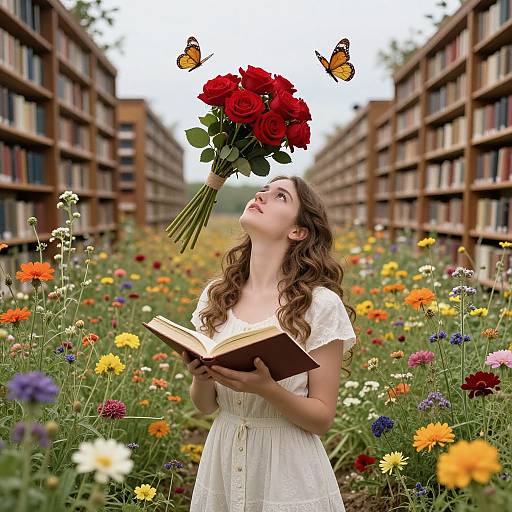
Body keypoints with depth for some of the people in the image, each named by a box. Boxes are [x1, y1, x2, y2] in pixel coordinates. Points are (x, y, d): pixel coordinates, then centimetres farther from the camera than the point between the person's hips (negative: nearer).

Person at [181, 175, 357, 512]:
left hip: (288, 469, -4)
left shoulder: (320, 305, -14)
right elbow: (205, 405, 5)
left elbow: (323, 418, -9)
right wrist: (200, 376, -16)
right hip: (222, 461, 4)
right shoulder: (216, 295, -1)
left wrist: (266, 388, -25)